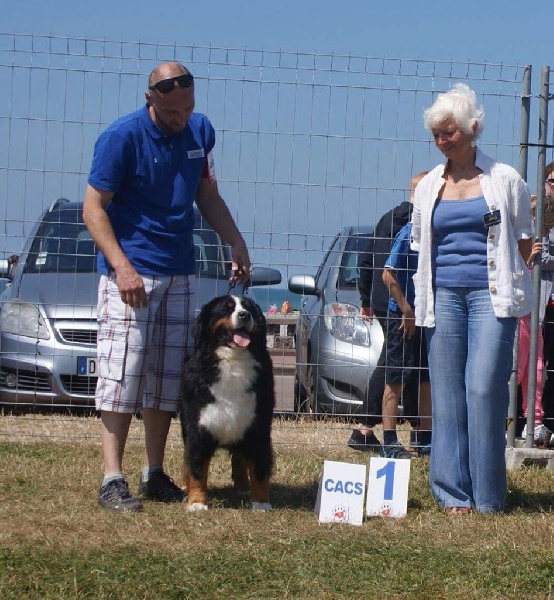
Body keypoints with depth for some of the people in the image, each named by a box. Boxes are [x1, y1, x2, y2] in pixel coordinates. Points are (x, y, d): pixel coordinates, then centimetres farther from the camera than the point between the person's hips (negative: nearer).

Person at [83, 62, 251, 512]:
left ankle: (155, 475, 15)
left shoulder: (200, 131, 5)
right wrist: (122, 267, -21)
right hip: (130, 273, -6)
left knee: (168, 380, 8)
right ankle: (113, 480, -7)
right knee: (123, 376, -9)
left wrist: (236, 243, 5)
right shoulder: (123, 137, -12)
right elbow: (94, 208, -11)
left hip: (180, 274, 6)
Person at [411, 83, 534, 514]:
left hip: (491, 296, -4)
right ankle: (453, 494, 6)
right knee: (447, 394, 1)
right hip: (444, 297, 4)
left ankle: (488, 499, -7)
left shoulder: (505, 180, 3)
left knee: (484, 389, -12)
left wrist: (507, 280, 0)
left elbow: (523, 240, 9)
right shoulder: (429, 186, 13)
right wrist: (426, 294, 9)